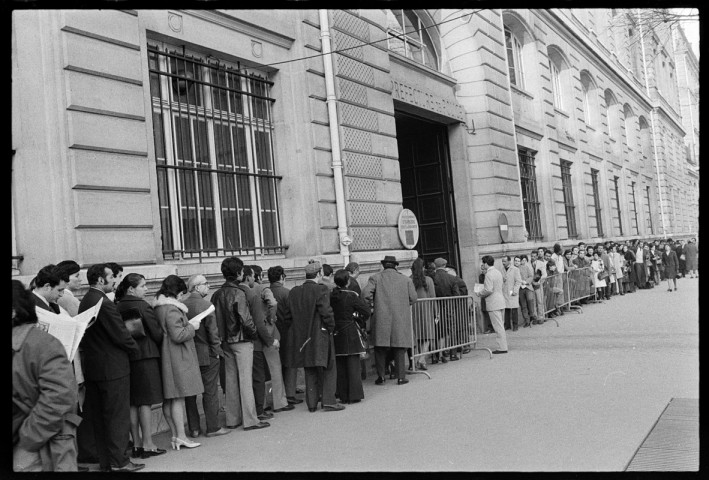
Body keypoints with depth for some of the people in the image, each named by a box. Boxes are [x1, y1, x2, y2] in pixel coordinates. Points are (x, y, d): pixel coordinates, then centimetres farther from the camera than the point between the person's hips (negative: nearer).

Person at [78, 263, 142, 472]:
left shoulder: (84, 302, 8)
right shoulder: (104, 304, -20)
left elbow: (85, 336, 12)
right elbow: (121, 335, -18)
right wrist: (135, 350, -2)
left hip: (92, 367, 9)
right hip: (113, 368, -9)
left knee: (98, 417, 14)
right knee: (118, 416, 1)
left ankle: (104, 461, 24)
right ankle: (118, 461, 8)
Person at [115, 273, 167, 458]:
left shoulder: (117, 307, 3)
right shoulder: (142, 306, -12)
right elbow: (157, 333, -9)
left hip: (126, 358, 6)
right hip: (145, 357, -6)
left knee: (132, 403, 10)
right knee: (146, 402, 0)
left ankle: (136, 444, 17)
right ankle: (147, 444, 3)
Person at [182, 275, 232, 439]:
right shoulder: (206, 305, -15)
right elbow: (212, 330, -15)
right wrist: (216, 350, -4)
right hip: (206, 355, -5)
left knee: (190, 393, 12)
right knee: (210, 392, 5)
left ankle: (194, 428, 19)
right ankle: (213, 427, 11)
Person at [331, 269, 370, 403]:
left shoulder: (330, 296, -1)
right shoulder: (351, 296, -11)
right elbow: (366, 310, -12)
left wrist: (332, 327, 12)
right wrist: (360, 323, 3)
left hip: (336, 333, 4)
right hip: (350, 333, -4)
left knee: (340, 366, 10)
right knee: (353, 364, 2)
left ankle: (343, 396, 14)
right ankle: (354, 395, 2)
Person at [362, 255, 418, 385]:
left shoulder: (375, 278, 2)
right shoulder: (405, 279, 7)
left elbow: (365, 293, -9)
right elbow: (413, 298, 5)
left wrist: (371, 303, 9)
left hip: (381, 318, -1)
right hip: (401, 319, 1)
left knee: (380, 348, 9)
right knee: (399, 348, 7)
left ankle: (380, 375, 9)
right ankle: (401, 377, 7)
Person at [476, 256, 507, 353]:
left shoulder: (489, 274, -16)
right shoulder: (498, 272, 14)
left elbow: (489, 290, -21)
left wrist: (480, 293, -5)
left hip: (493, 303, -10)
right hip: (500, 302, 10)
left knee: (498, 326, -6)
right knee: (501, 326, 16)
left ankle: (502, 348, -4)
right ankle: (503, 344, 21)